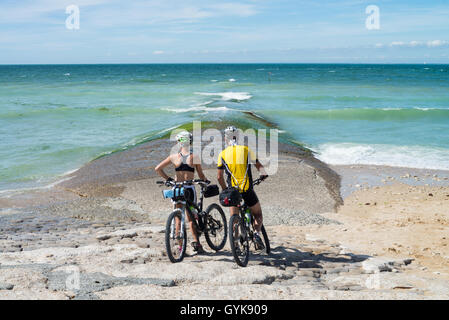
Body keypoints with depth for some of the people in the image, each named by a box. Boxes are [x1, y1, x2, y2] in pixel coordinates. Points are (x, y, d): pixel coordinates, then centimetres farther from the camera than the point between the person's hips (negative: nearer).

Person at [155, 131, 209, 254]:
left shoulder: (174, 157, 0)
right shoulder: (194, 157, -4)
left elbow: (158, 169, 3)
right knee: (191, 217, 10)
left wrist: (168, 178, 13)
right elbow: (201, 176, 3)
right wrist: (206, 181, 23)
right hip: (190, 189, -1)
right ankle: (196, 241, -7)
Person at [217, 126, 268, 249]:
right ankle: (257, 233, -10)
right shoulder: (246, 150, 1)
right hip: (248, 190, -1)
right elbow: (259, 166, 6)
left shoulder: (222, 154, 3)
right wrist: (264, 174, 27)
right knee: (258, 215, 16)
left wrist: (225, 190, 17)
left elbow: (219, 177, 3)